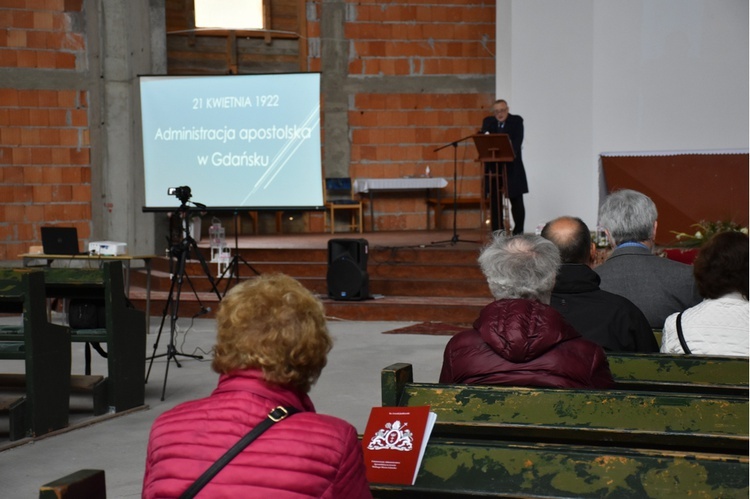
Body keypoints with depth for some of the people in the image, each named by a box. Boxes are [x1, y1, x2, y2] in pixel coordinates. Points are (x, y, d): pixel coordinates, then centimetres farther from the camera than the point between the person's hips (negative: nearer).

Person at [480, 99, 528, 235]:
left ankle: (518, 231, 11)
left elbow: (518, 141, -13)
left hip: (512, 166, -2)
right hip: (493, 166, 2)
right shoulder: (488, 121, 8)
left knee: (516, 200, 2)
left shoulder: (516, 121, -1)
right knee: (494, 200, 3)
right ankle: (497, 233, 8)